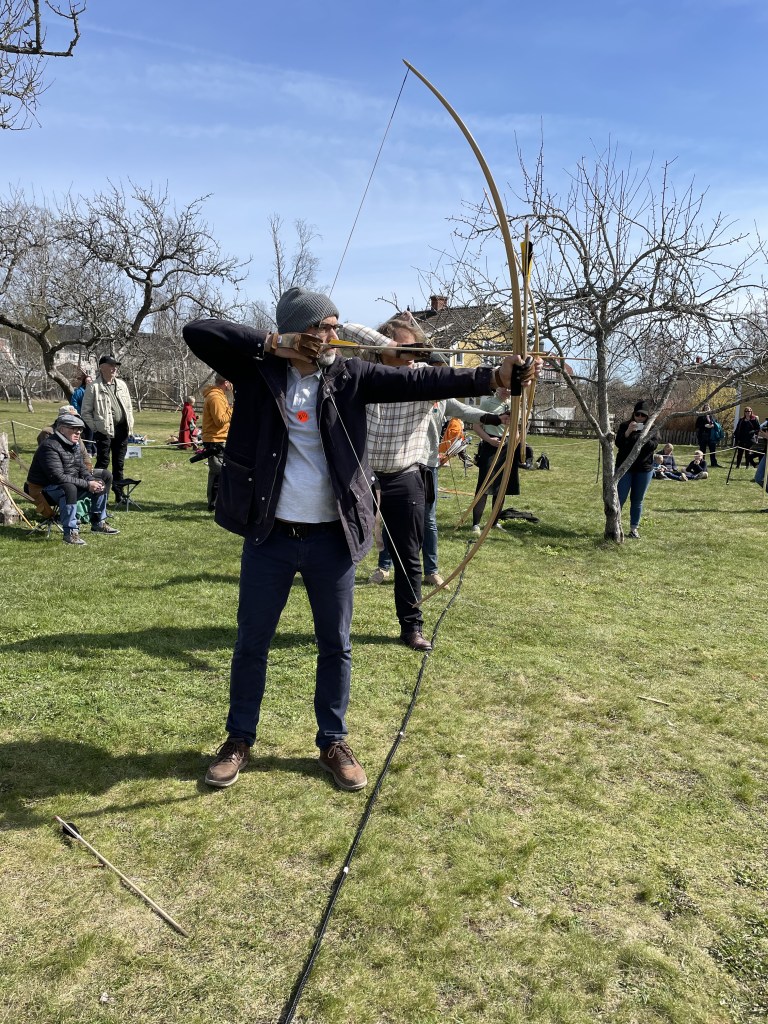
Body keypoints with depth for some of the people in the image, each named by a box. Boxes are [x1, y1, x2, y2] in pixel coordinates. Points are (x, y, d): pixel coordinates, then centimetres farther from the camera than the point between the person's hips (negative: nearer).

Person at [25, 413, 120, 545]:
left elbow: (83, 469, 14)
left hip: (71, 485, 10)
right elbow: (58, 477, -29)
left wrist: (92, 481, -10)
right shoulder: (50, 446, -21)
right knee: (69, 487, -42)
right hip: (45, 490, -10)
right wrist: (87, 485, -28)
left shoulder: (75, 445, 8)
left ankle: (98, 523, 14)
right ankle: (70, 532, -34)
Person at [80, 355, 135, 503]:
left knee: (119, 463, 11)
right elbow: (85, 412, -4)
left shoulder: (121, 384, 12)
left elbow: (129, 407, 17)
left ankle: (119, 494, 19)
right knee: (102, 463, -2)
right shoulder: (94, 387, -5)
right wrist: (95, 428, -9)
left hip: (122, 430, 5)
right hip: (104, 430, -5)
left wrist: (130, 425, 8)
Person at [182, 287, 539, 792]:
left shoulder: (350, 375, -1)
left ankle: (334, 742, 31)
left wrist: (494, 376, -21)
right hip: (270, 536, -1)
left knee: (336, 646, 12)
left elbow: (418, 381, -10)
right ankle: (239, 740, 32)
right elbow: (197, 332, -11)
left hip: (331, 538, 1)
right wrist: (274, 345, -17)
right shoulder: (259, 370, -3)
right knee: (252, 642, 12)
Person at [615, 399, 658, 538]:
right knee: (620, 498, -3)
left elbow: (654, 445, -9)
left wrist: (644, 439, -28)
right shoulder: (625, 425, -4)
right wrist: (627, 432, -29)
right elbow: (618, 444, -13)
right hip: (624, 467, -2)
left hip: (644, 469, 2)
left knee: (637, 501, 9)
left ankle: (634, 528, 18)